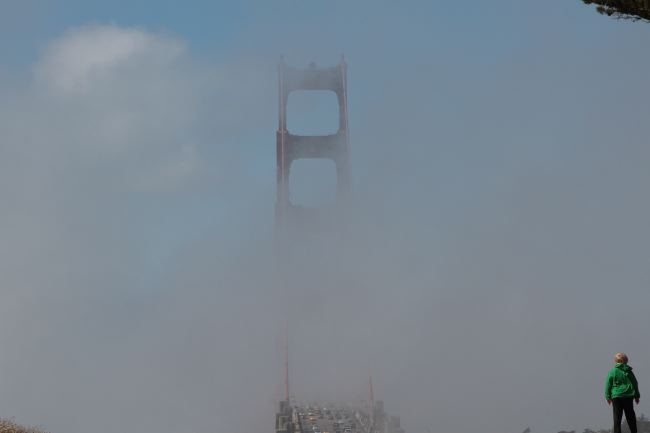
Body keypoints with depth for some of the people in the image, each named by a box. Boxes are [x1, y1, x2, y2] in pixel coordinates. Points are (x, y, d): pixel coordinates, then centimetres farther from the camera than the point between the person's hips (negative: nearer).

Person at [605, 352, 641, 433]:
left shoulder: (612, 372, -4)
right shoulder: (629, 372, 3)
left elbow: (608, 385, -4)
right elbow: (635, 384, 9)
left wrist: (608, 397, 3)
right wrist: (637, 396, 18)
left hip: (616, 397, -2)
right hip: (628, 396, 2)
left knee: (617, 417, -1)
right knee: (630, 416, 10)